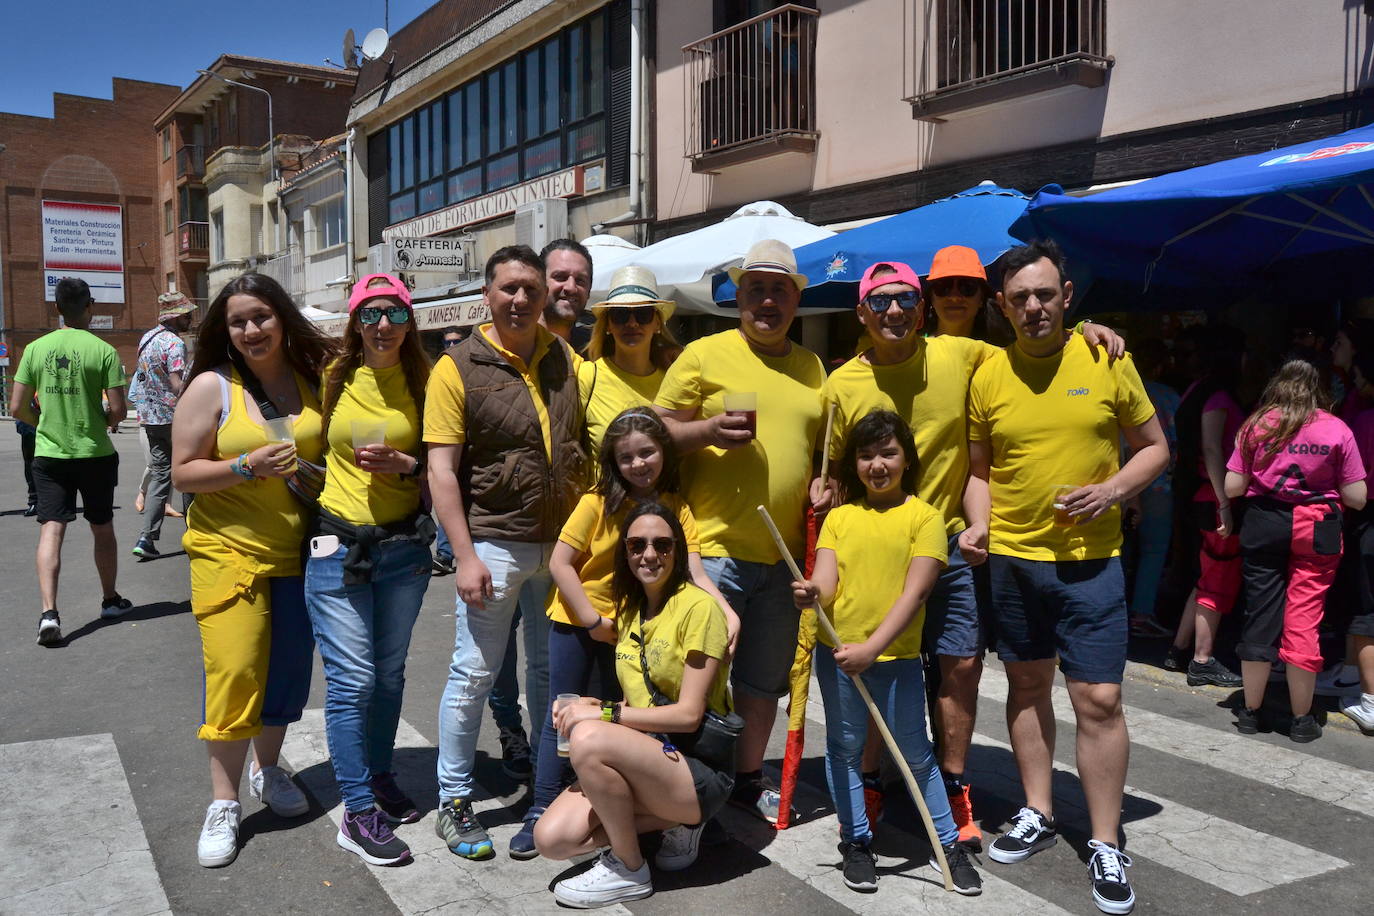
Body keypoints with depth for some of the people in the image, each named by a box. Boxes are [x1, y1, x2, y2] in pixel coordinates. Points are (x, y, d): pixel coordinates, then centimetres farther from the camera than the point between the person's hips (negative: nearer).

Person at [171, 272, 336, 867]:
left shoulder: (313, 380, 5)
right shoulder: (212, 387, -4)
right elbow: (182, 473, -6)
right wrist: (247, 467, -20)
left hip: (299, 551, 4)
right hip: (229, 551, -3)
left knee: (289, 669, 11)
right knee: (234, 673, -6)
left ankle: (268, 769, 33)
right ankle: (223, 803, 8)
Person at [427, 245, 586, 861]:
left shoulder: (566, 360, 6)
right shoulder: (458, 368, -7)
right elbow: (441, 469, -10)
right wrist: (465, 556, -16)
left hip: (561, 541, 5)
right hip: (494, 544, -4)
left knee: (550, 666, 16)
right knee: (474, 672, 2)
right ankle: (453, 803, 17)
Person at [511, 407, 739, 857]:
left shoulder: (676, 509, -7)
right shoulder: (598, 503, -15)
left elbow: (694, 575, -14)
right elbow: (559, 563, -14)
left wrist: (729, 615, -29)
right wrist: (593, 619, -16)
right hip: (577, 621, -3)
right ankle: (542, 810, 12)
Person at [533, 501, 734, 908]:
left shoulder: (699, 607, -13)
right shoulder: (629, 608, 10)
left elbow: (688, 714, -17)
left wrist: (604, 714, -18)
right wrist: (593, 706, -6)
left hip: (699, 767, -7)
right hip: (644, 757, 7)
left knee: (588, 739, -31)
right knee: (552, 839, -12)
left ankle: (630, 872, -9)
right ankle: (673, 822, 8)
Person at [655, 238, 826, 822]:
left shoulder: (812, 367, 14)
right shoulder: (705, 354, -1)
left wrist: (823, 482, 3)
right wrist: (709, 431, -20)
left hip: (784, 555, 5)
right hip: (713, 549, -5)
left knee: (764, 679, 15)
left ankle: (748, 777, 32)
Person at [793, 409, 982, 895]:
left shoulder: (924, 516, -4)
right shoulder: (839, 517, 5)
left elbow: (915, 592, -12)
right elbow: (826, 582, -5)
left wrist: (872, 648, -21)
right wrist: (812, 592, -30)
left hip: (897, 656, -2)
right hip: (837, 653, 3)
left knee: (916, 753, 8)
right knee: (844, 747, 12)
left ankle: (949, 843, 25)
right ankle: (856, 842, 28)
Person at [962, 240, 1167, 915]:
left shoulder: (1107, 361, -3)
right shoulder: (988, 377, 1)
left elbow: (1154, 447, 5)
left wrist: (1113, 489, -12)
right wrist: (978, 525, -9)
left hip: (1090, 560, -2)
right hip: (1012, 556, 3)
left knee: (1099, 699, -3)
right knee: (1027, 685, 14)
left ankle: (1105, 846, 11)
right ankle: (1038, 815, 31)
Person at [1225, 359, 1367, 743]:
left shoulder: (1257, 426, 0)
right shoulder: (1337, 430, -2)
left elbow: (1232, 488, -2)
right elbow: (1356, 498, -2)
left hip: (1263, 524, 1)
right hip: (1316, 530, -1)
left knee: (1260, 614, 8)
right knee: (1304, 618, 3)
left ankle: (1251, 712, 16)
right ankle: (1302, 719, 11)